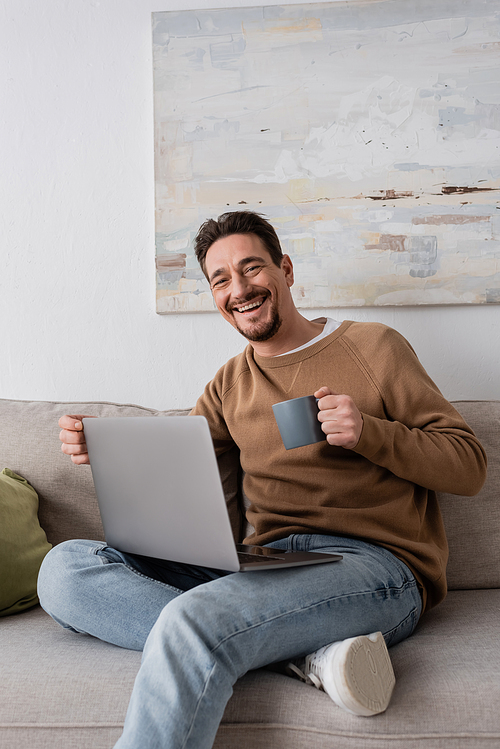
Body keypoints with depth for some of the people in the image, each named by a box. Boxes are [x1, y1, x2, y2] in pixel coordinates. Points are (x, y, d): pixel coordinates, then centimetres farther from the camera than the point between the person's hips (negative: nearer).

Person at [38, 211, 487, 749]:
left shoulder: (373, 347, 6)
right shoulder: (231, 383, 20)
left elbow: (469, 466, 4)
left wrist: (367, 432, -14)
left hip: (373, 565, -6)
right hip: (262, 563, 7)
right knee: (66, 568, -14)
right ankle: (309, 650, -22)